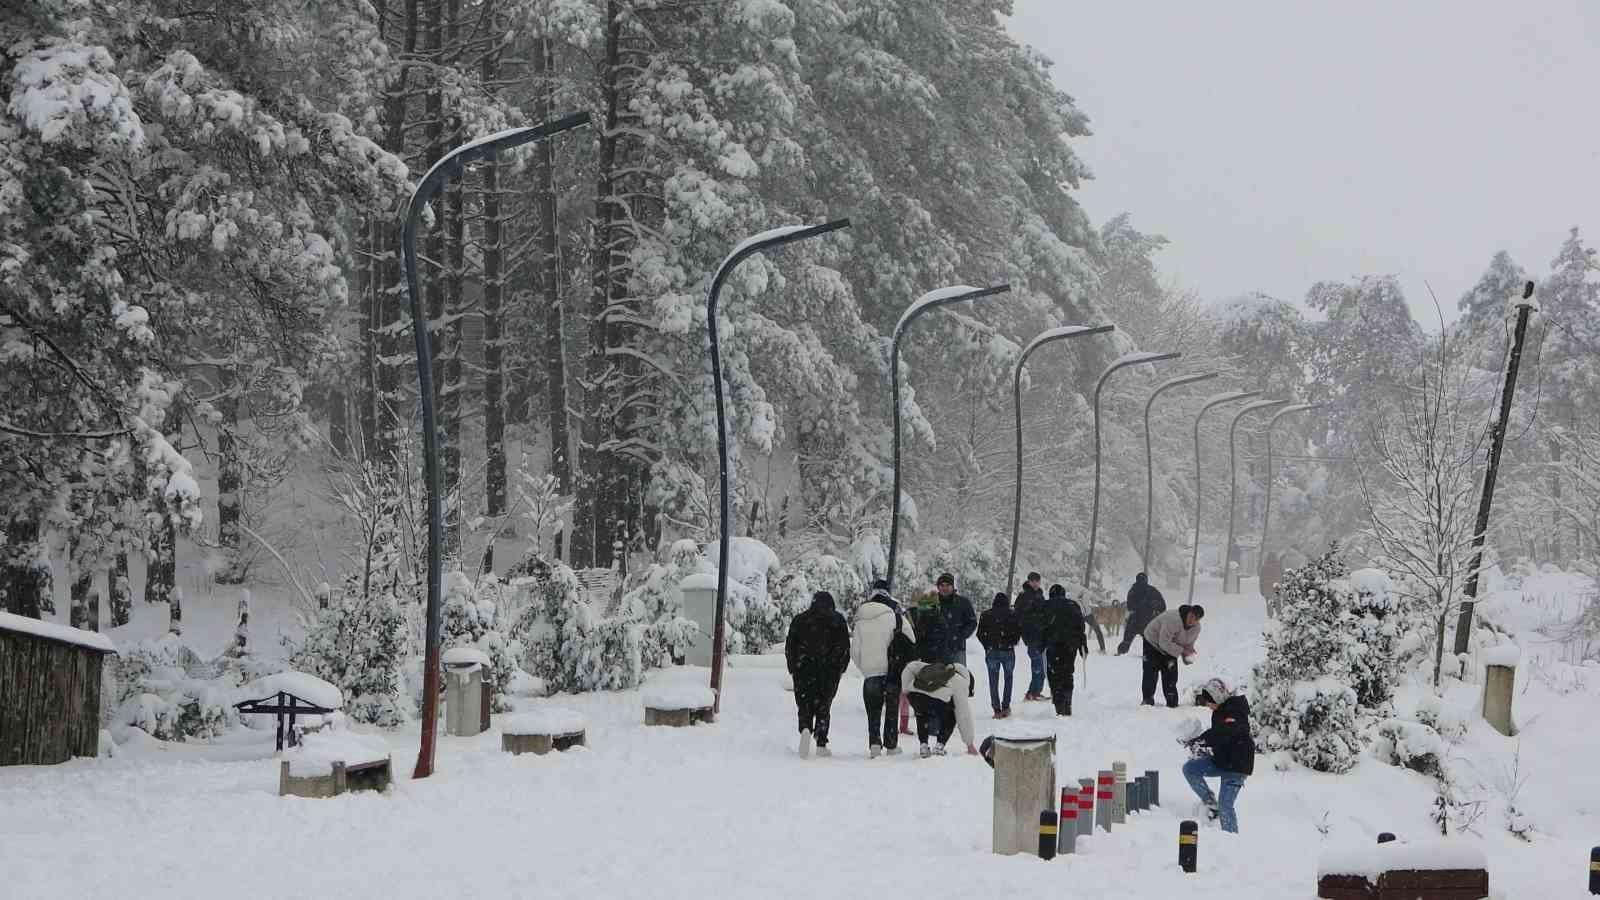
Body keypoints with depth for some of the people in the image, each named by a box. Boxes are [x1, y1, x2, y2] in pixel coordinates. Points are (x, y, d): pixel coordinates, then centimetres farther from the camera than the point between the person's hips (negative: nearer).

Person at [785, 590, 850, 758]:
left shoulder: (799, 620, 9)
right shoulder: (837, 620, 5)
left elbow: (789, 647, 8)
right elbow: (845, 646, 1)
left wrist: (793, 669, 15)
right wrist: (841, 669, 9)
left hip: (803, 670, 0)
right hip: (830, 671, 0)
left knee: (804, 704, 4)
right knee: (823, 706, 9)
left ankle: (806, 729, -26)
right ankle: (821, 744, 2)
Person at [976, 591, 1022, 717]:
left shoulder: (986, 615, 3)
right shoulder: (1013, 614, 0)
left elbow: (980, 634, 1)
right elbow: (1019, 631, -5)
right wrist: (1013, 642, 10)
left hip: (991, 652, 0)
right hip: (1008, 651, 0)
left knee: (993, 681, 6)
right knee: (1008, 678, 16)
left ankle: (997, 709, 1)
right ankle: (1006, 707, 9)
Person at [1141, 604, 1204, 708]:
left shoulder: (1196, 628, -13)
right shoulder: (1173, 620, -39)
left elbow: (1189, 644, 1)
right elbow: (1164, 642, -38)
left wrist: (1188, 657, -19)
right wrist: (1182, 651, -37)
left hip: (1171, 648, 6)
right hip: (1153, 643, -6)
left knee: (1171, 675, 1)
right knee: (1151, 672, -10)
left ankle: (1172, 703, 9)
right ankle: (1148, 700, -1)